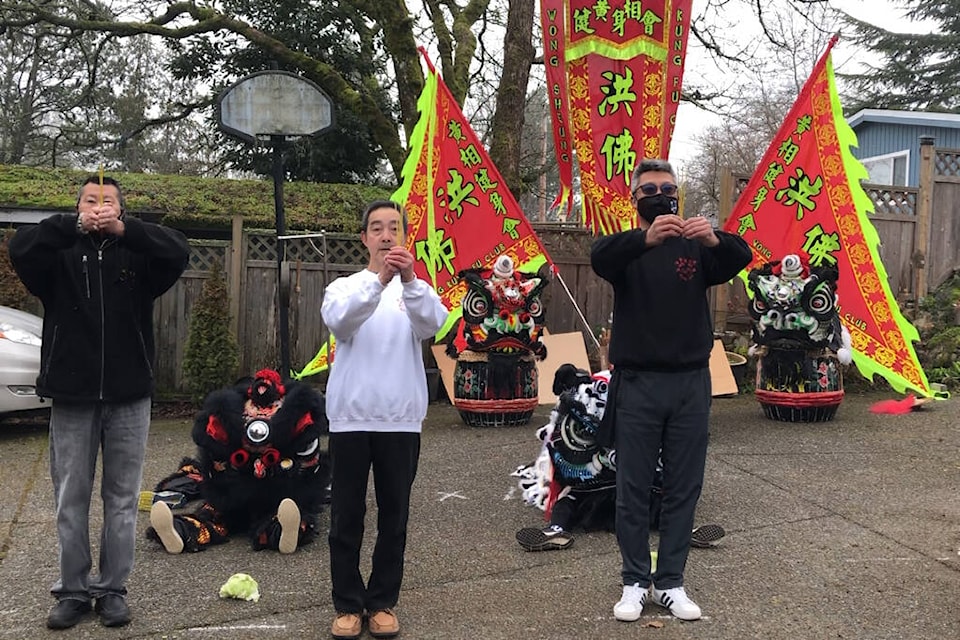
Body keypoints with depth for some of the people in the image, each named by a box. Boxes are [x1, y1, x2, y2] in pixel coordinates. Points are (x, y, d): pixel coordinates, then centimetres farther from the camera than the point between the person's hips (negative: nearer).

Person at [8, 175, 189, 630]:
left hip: (129, 397, 0)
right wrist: (75, 225, -25)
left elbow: (178, 251, -14)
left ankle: (113, 589, 17)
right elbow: (20, 247, -15)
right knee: (70, 499, 7)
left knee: (122, 499, 6)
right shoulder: (60, 256, 5)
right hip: (71, 397, 0)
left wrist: (123, 228, -26)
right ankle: (73, 590, 19)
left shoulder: (137, 256, 5)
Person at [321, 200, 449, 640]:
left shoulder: (417, 289, 6)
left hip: (400, 420, 1)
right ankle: (348, 604, 19)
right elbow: (339, 321, -20)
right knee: (347, 517, 6)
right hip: (350, 418, -1)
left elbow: (432, 324, -16)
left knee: (393, 516, 8)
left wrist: (410, 280, -34)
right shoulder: (343, 287, 4)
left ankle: (383, 602, 22)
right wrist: (379, 279, -34)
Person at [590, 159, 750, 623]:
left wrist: (716, 240, -35)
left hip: (690, 382, 2)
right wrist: (647, 238, -41)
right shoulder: (625, 247, 2)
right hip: (637, 383, -2)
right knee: (633, 489, 4)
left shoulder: (696, 247, 8)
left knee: (683, 489, 7)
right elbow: (600, 258, -23)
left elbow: (741, 259, -12)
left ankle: (670, 583, 19)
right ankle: (635, 582, 17)